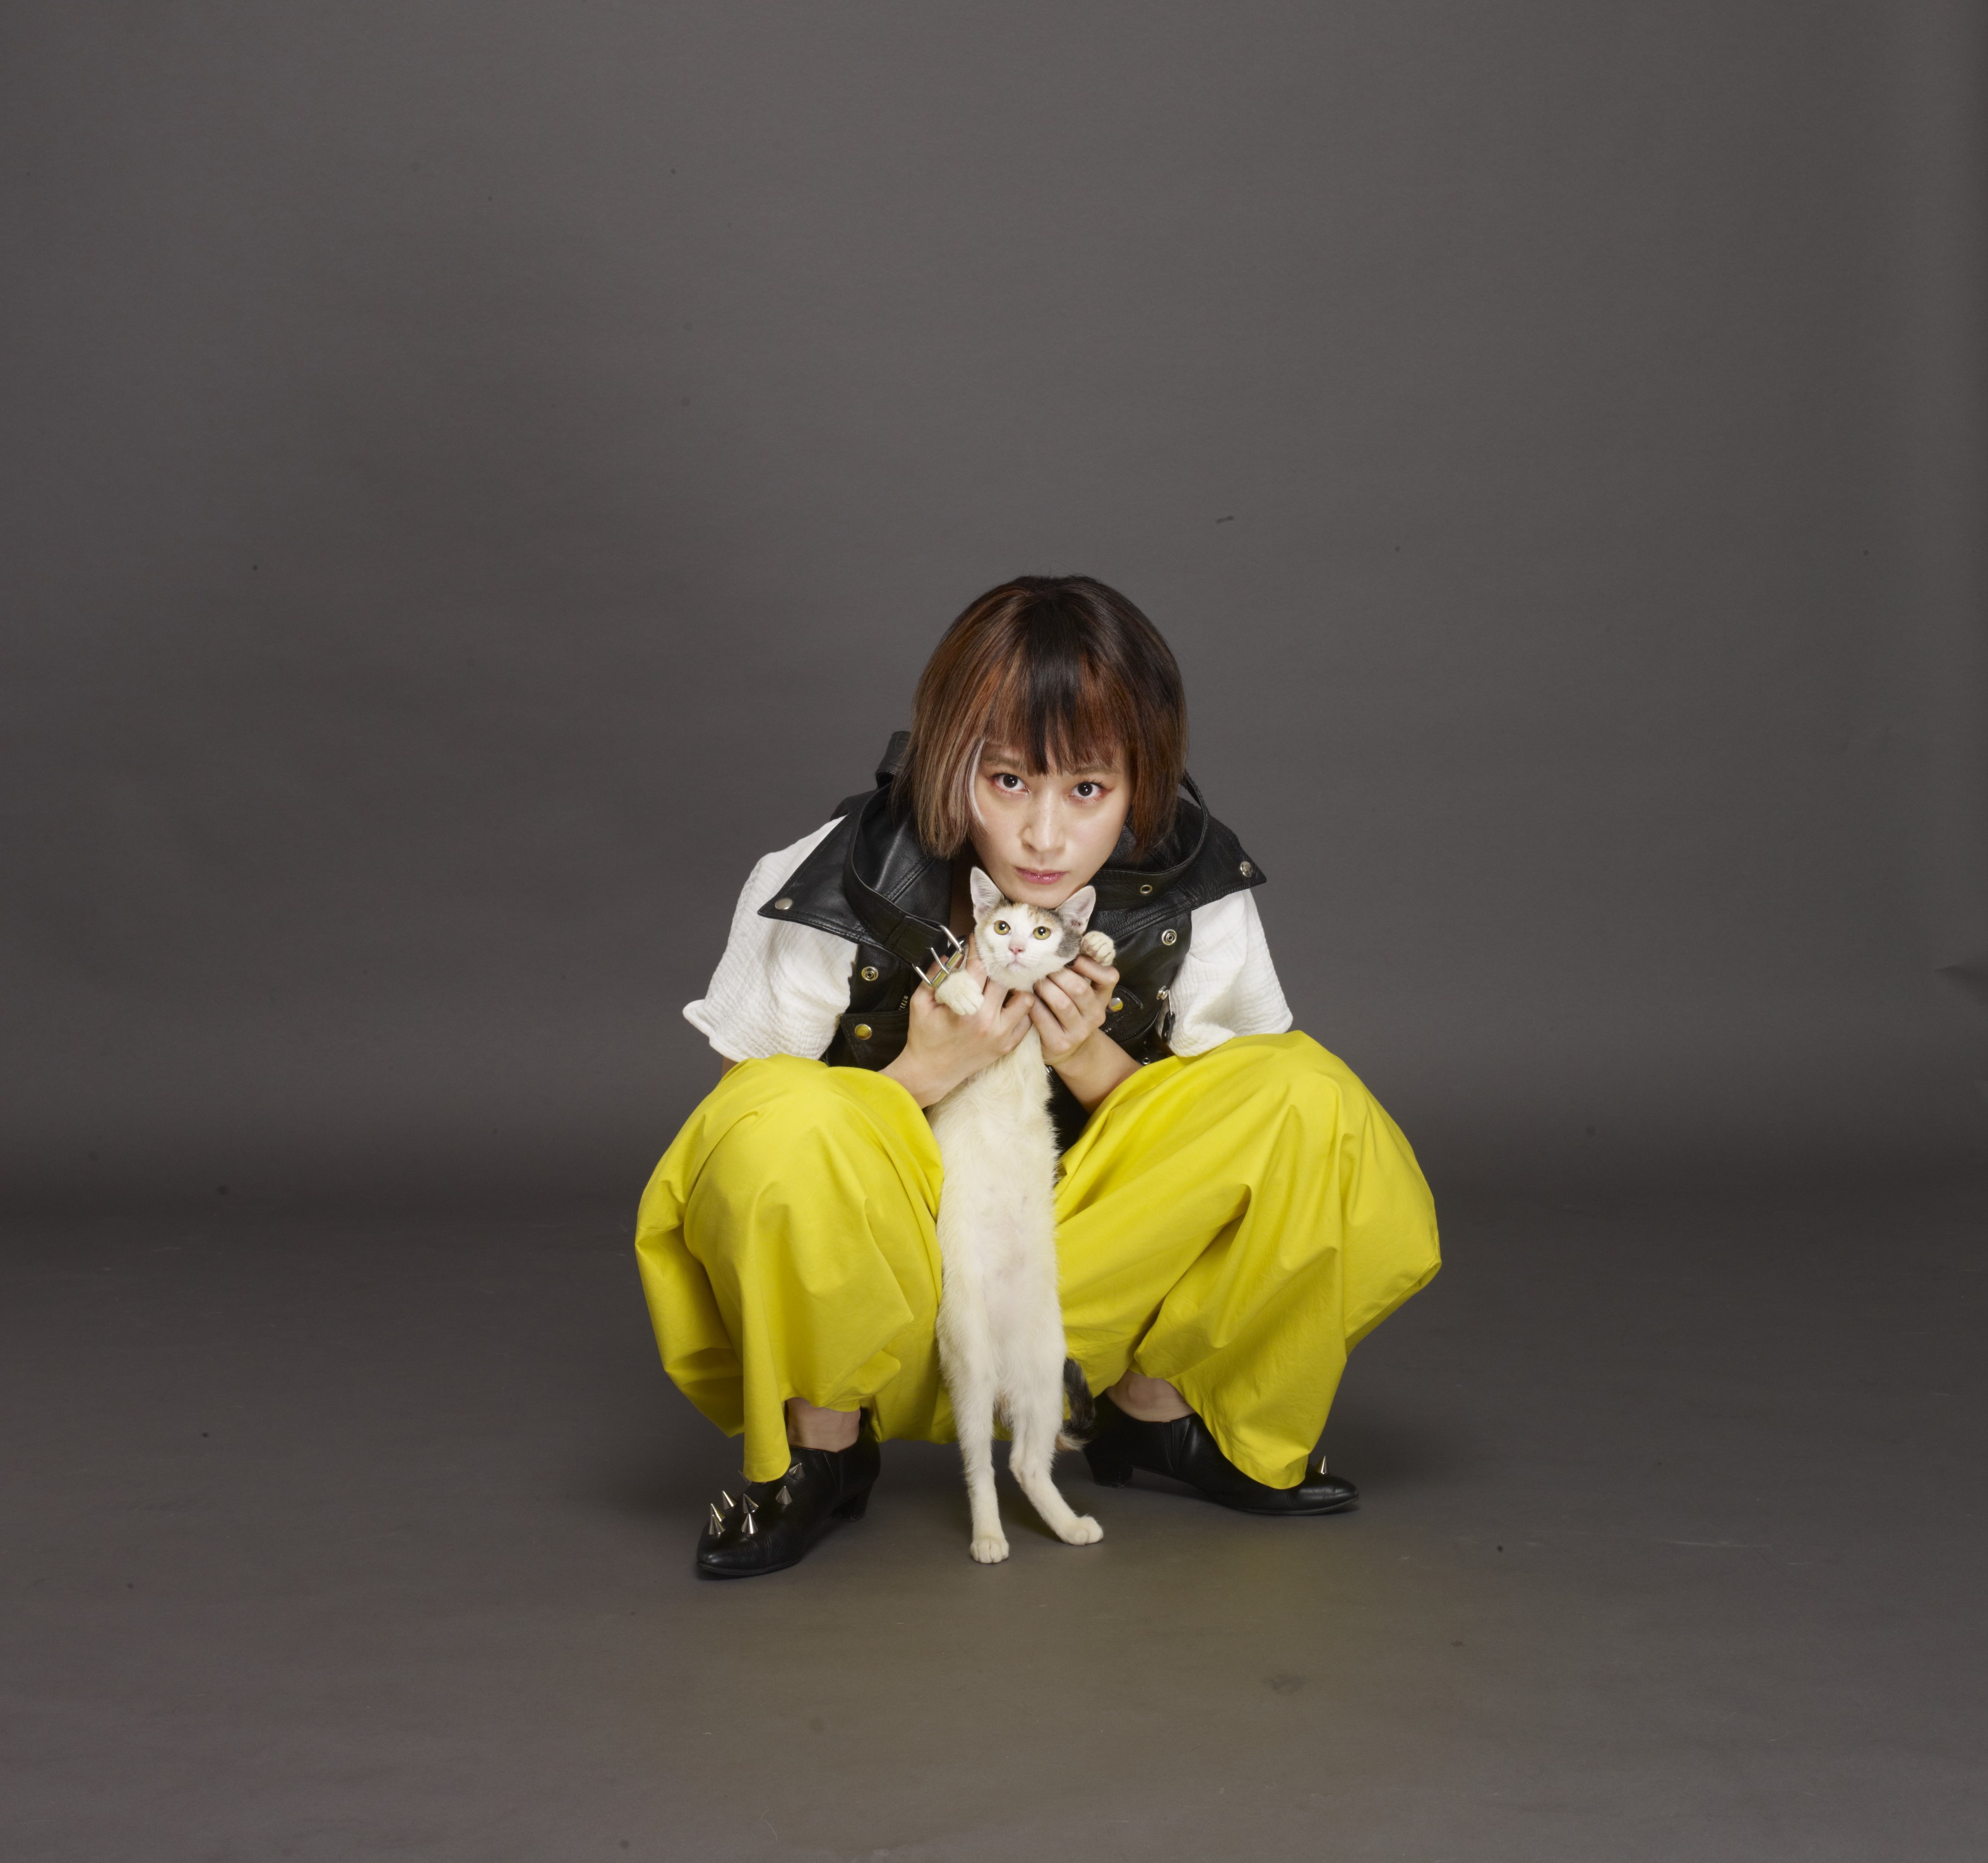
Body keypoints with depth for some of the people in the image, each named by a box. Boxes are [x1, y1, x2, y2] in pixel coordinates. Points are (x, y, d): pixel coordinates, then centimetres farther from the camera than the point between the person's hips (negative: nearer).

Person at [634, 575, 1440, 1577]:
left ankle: (1155, 1403, 3)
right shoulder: (828, 900, -19)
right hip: (880, 1294, -2)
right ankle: (821, 1446, -8)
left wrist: (1091, 1060, -20)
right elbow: (750, 1139, -10)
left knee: (1309, 1100, -19)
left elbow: (1215, 1150, 0)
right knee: (779, 1123, -36)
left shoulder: (1195, 900, -11)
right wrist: (923, 1073, -27)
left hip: (1093, 1280, 3)